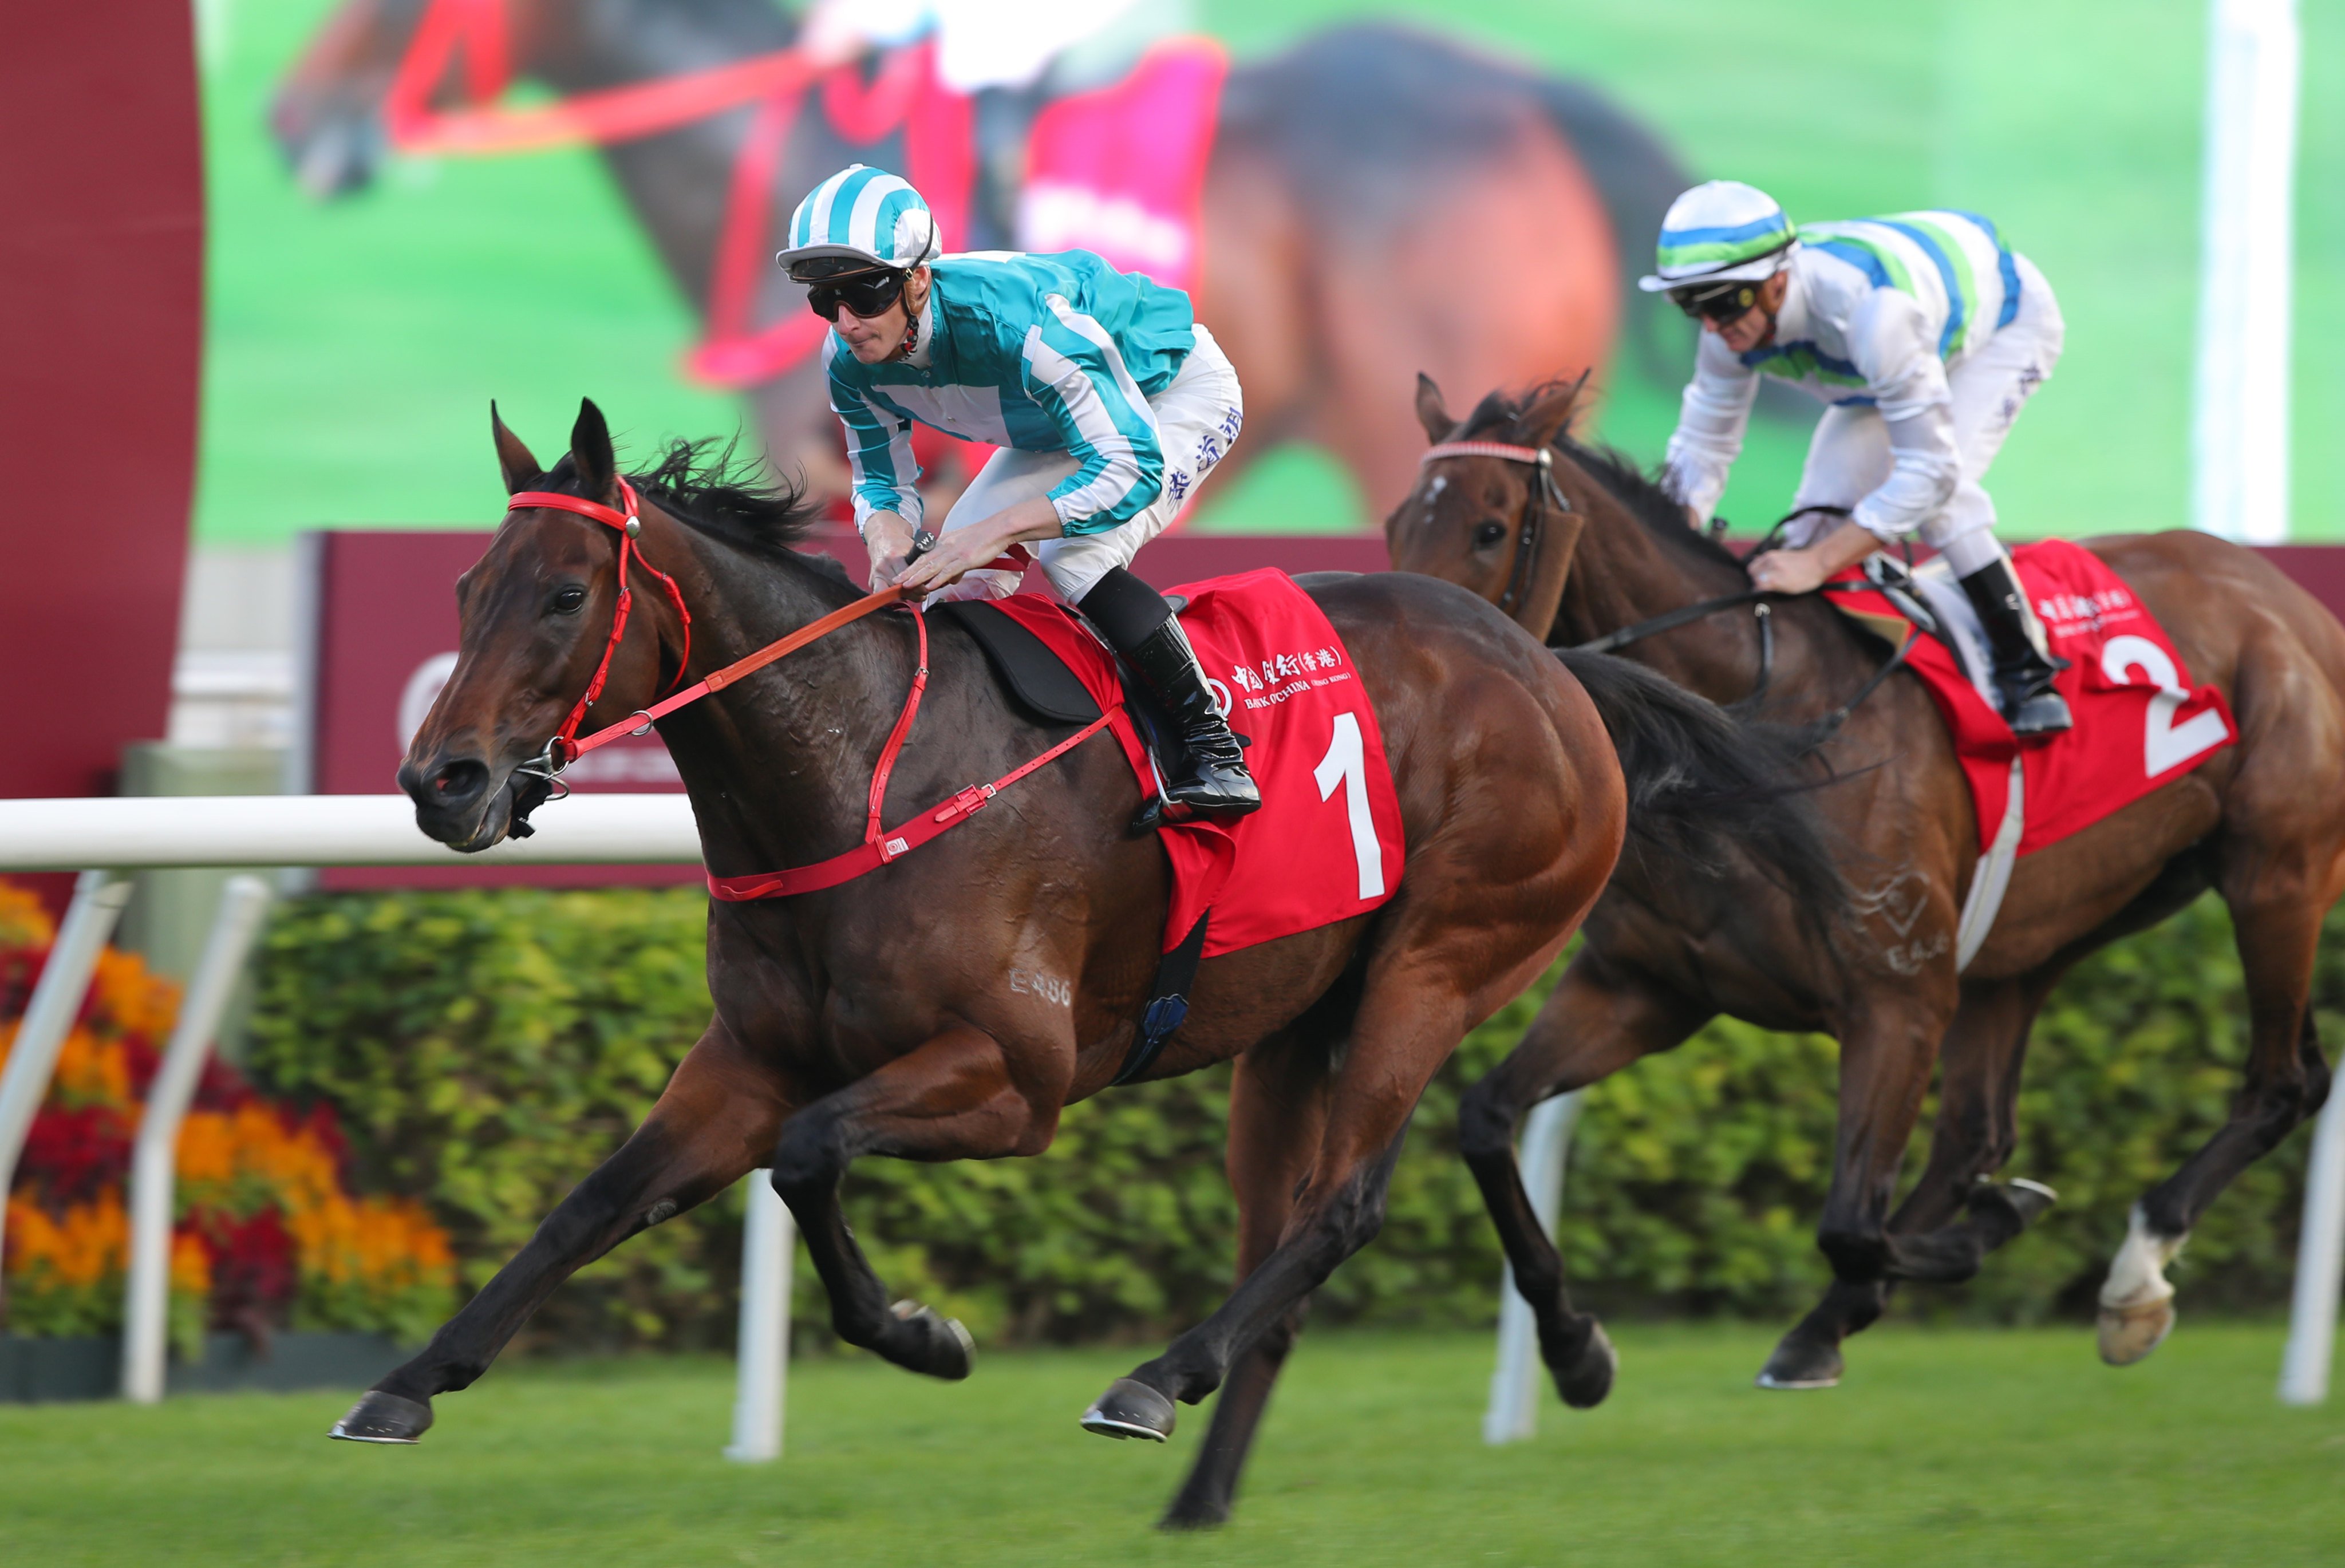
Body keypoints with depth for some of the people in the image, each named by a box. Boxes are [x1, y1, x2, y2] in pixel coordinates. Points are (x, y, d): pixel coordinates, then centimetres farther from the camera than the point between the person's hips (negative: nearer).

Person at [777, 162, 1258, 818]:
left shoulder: (1016, 319, -42)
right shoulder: (851, 359, -19)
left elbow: (1132, 471, -41)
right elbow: (880, 480, -5)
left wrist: (994, 532, -46)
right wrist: (889, 540, -30)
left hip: (1178, 391, -8)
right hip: (1058, 426, 8)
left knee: (1075, 558, -28)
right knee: (960, 579, -5)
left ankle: (1215, 747, -20)